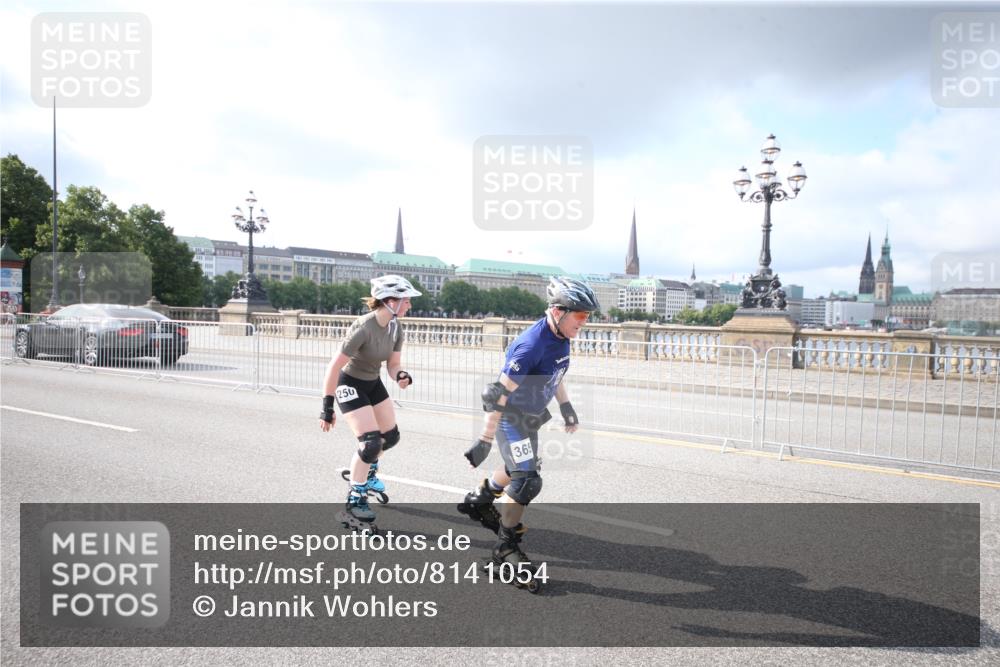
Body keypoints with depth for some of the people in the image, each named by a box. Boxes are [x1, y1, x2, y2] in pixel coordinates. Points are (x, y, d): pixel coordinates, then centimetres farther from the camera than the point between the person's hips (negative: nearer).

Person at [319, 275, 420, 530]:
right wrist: (327, 407, -26)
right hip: (350, 384, -8)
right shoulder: (363, 328, -32)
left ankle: (367, 473, 45)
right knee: (371, 442, -16)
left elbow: (393, 364, 0)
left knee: (391, 436, 16)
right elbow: (334, 367, -29)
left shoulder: (395, 328, -9)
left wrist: (401, 375, -24)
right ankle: (354, 502, 1)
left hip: (373, 383, 8)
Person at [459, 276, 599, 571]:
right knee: (527, 481, -11)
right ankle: (505, 546, 6)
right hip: (510, 417, -9)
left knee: (519, 469, 26)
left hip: (530, 415, 9)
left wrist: (566, 406, 20)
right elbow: (497, 394, -31)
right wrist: (484, 441, -28)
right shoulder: (532, 345, -33)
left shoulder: (560, 337, -6)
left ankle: (478, 500, 50)